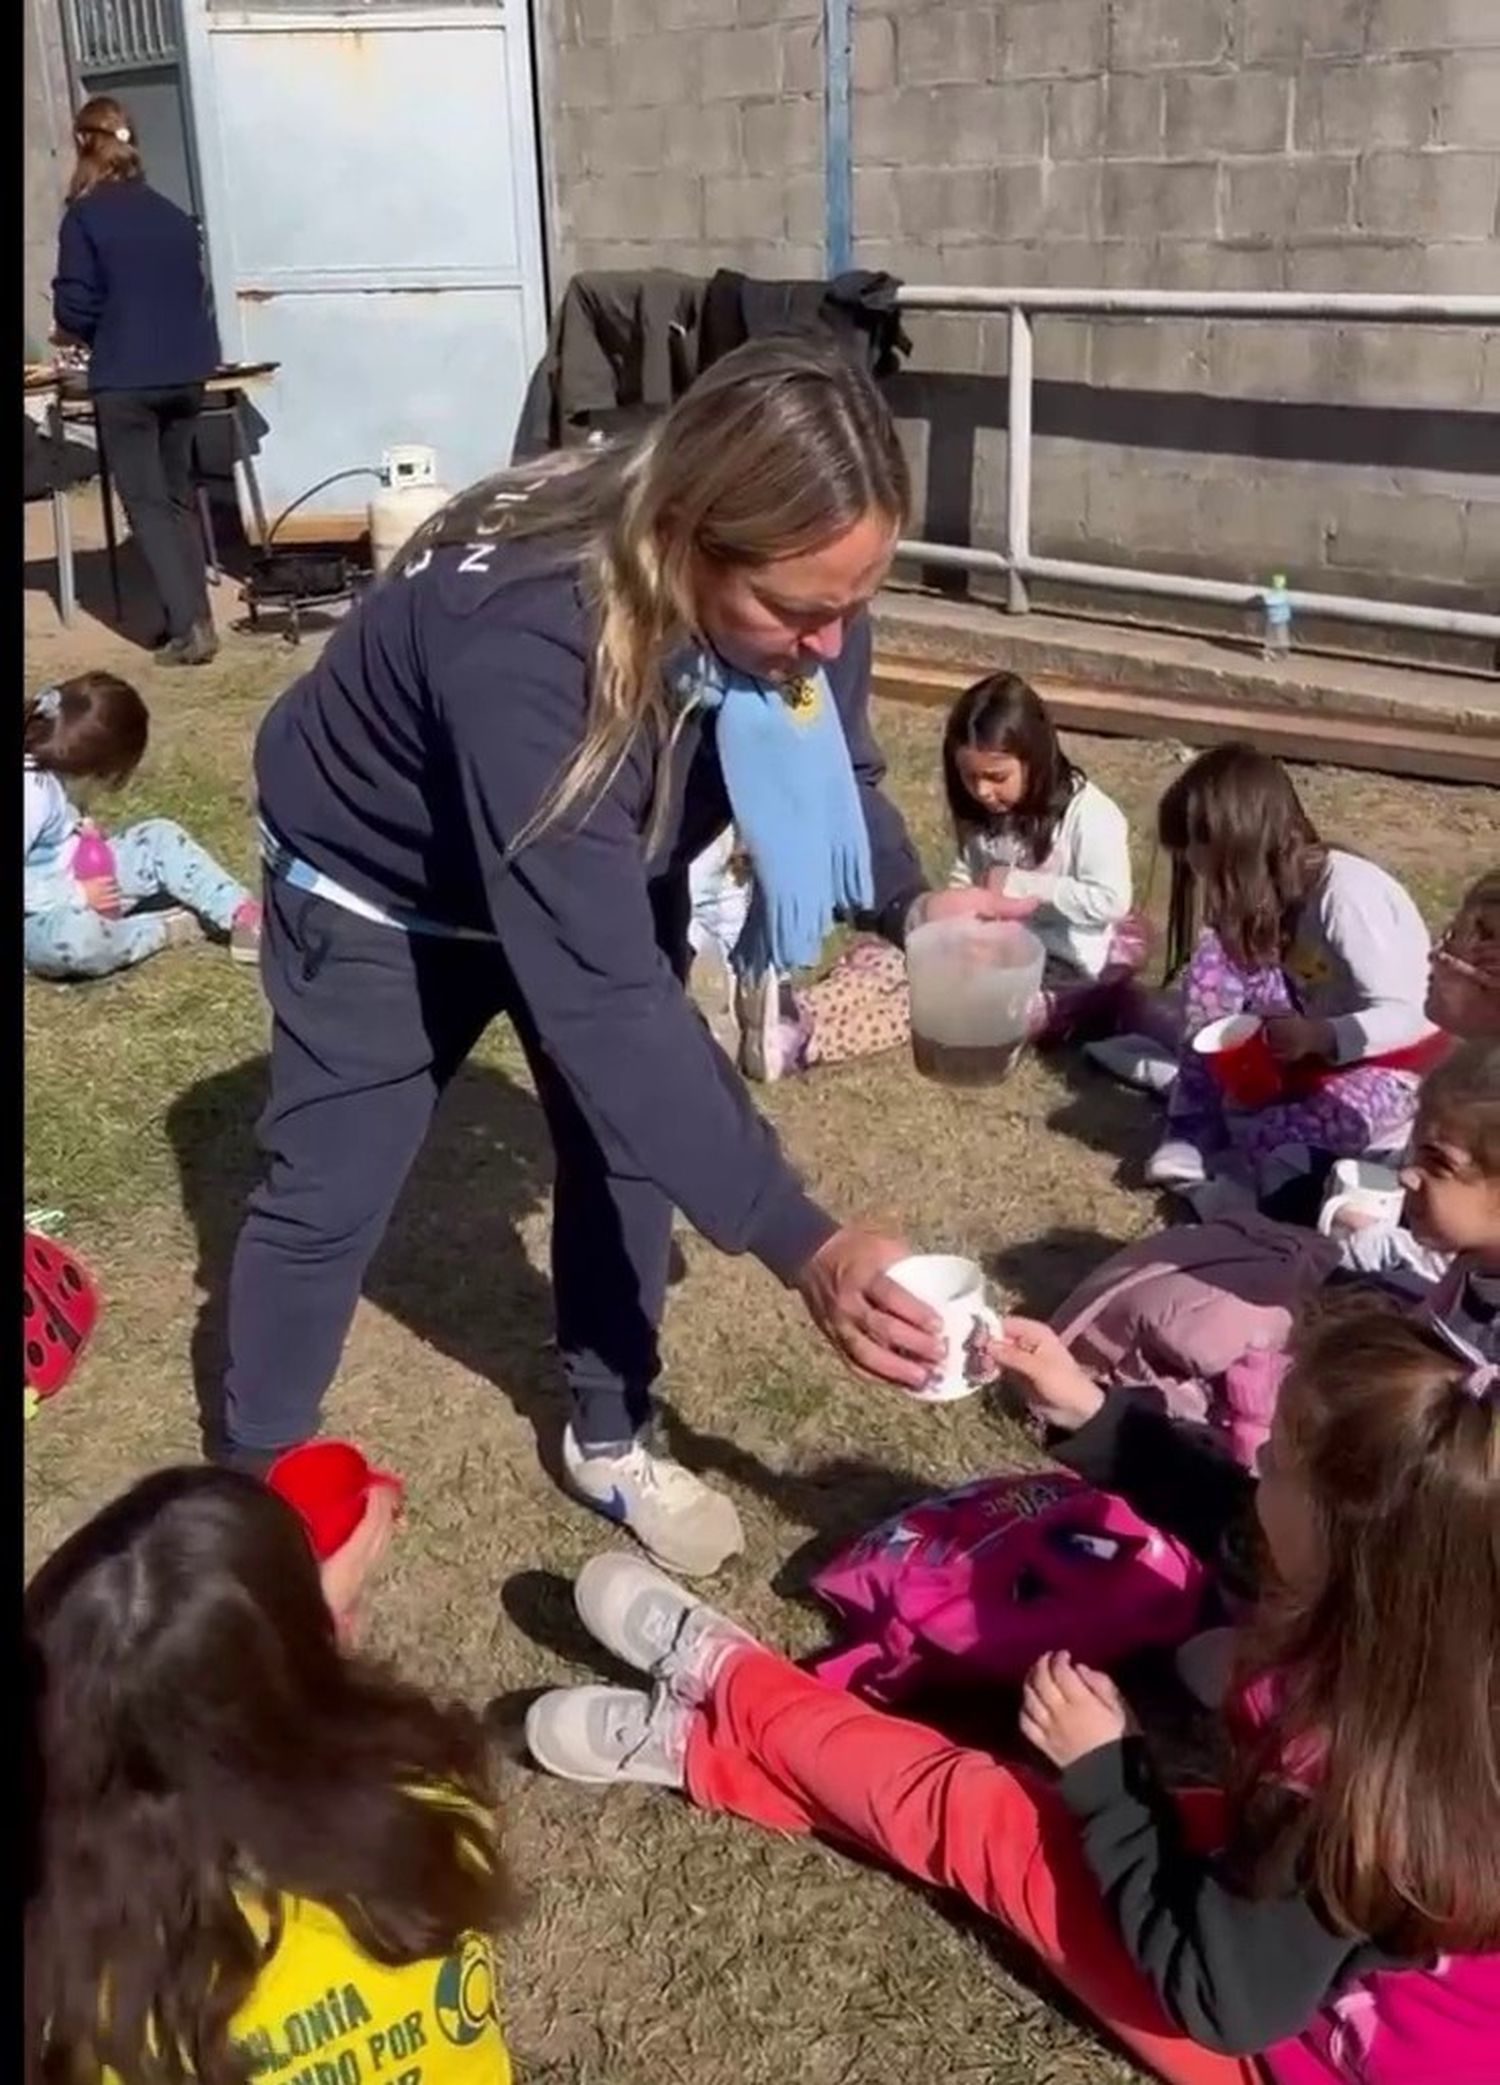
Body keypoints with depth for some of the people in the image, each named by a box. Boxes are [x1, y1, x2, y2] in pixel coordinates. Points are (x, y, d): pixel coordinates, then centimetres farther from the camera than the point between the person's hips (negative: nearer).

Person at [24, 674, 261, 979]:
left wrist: (81, 831, 2)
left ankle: (245, 918, -6)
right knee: (76, 933, -44)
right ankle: (160, 931, -14)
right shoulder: (31, 793, -29)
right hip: (40, 919, -10)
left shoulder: (51, 773, 0)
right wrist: (77, 895, -27)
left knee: (160, 838, 4)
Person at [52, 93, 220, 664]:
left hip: (126, 382, -5)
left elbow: (76, 308, -9)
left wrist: (72, 332, 13)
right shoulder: (174, 215, 9)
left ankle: (189, 627, -8)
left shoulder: (84, 217, -8)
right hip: (185, 375, 6)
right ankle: (192, 613, 17)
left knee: (147, 504, 0)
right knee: (178, 497, 17)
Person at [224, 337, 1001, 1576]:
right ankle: (253, 1483, 25)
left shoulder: (798, 600, -27)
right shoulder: (527, 640, -46)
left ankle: (609, 1440, 28)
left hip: (602, 871, 6)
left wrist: (914, 902, -30)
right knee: (331, 1189, 2)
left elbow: (839, 776, -7)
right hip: (379, 886, -5)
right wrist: (802, 1248, -51)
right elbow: (601, 996, -48)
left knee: (626, 1140, 6)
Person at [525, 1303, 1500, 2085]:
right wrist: (1091, 1416, -2)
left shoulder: (1358, 1778, -40)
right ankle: (708, 1742, 20)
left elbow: (1215, 1993, -26)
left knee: (978, 1816, -1)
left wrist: (1101, 1772, -20)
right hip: (1328, 1958, 6)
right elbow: (1233, 1518, 0)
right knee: (987, 1801, 7)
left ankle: (725, 1684, 21)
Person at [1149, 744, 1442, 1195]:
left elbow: (1403, 1017, -28)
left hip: (1394, 1061, -8)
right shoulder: (1268, 889, -4)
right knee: (1218, 959, -15)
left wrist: (1319, 1036, -42)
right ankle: (1197, 1130, -14)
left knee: (1261, 1138, -33)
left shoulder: (1347, 893, -26)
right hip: (1320, 1045, 8)